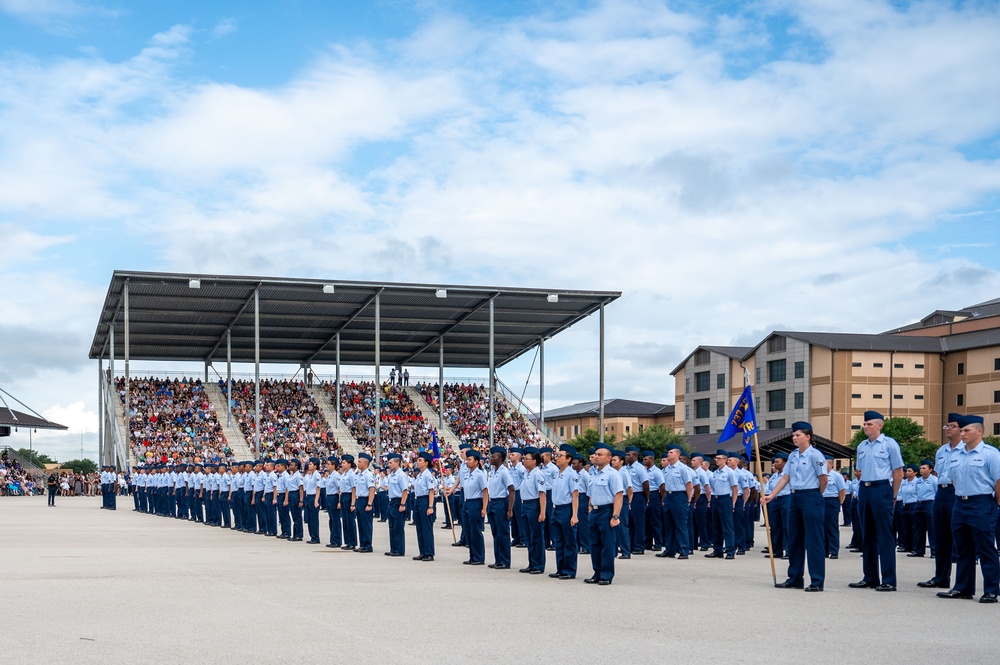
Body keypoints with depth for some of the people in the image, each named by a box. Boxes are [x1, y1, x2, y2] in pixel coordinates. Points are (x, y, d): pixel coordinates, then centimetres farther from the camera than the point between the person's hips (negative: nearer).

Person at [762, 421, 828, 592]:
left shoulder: (815, 455, -11)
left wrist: (815, 497, 2)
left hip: (811, 497, -8)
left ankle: (817, 581, -1)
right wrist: (771, 495, 3)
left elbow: (824, 479, -9)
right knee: (794, 539, 11)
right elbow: (785, 477, 11)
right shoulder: (792, 455, 11)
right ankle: (795, 578, 20)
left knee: (813, 540, -5)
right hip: (795, 497, 8)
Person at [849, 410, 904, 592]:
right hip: (864, 490, 7)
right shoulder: (861, 446, 13)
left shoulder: (889, 444, -5)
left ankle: (888, 580, -4)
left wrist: (892, 496, -3)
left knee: (885, 535, -6)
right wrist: (863, 489, 12)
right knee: (867, 535, 10)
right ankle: (870, 578, 17)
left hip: (881, 490, -7)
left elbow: (898, 473, -3)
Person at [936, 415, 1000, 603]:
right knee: (962, 550, 12)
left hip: (982, 506, -7)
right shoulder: (957, 455, 12)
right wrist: (961, 498, 15)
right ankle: (962, 588, 20)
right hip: (960, 505, 7)